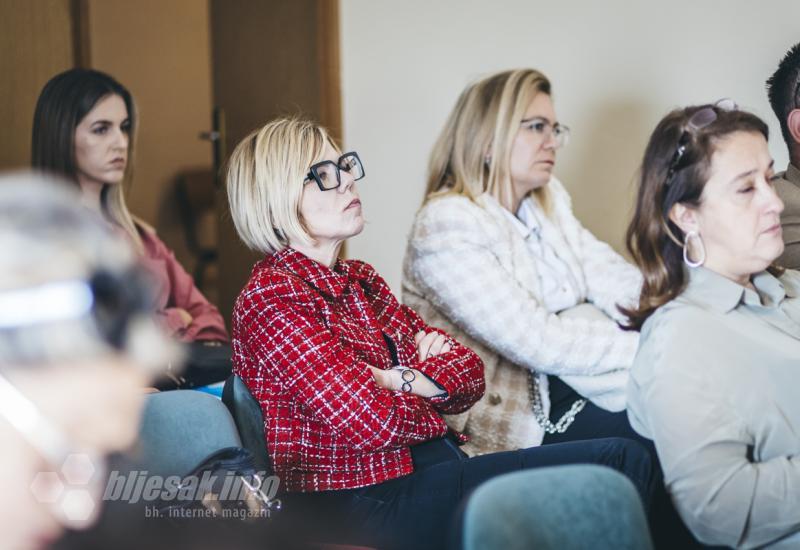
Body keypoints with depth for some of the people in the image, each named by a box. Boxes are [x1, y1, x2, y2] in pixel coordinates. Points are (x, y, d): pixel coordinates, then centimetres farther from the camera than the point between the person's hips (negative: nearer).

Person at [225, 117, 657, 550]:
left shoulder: (359, 279, 17)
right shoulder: (271, 298, -10)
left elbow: (468, 372, 11)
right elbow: (370, 421, -19)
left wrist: (405, 381, -9)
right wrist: (432, 402, 2)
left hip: (434, 466, 9)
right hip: (366, 500, -9)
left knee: (623, 457, -8)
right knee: (619, 464, -17)